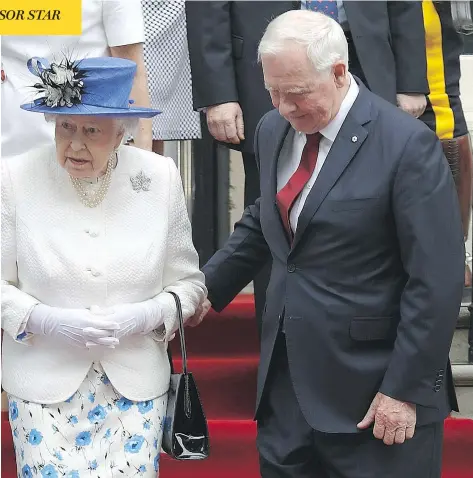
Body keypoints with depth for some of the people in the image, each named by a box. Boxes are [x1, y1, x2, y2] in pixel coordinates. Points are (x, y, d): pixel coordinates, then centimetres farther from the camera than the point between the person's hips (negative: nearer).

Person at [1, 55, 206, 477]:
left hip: (135, 385, 1)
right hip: (44, 386, -1)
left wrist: (147, 315, -14)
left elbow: (188, 281, 5)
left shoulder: (160, 177, -2)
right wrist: (45, 321, -17)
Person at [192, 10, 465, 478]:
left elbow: (436, 282, -15)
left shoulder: (406, 144, -16)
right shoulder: (273, 130, 5)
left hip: (370, 385, -6)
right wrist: (209, 287, 12)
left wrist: (405, 389, -15)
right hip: (287, 376, 6)